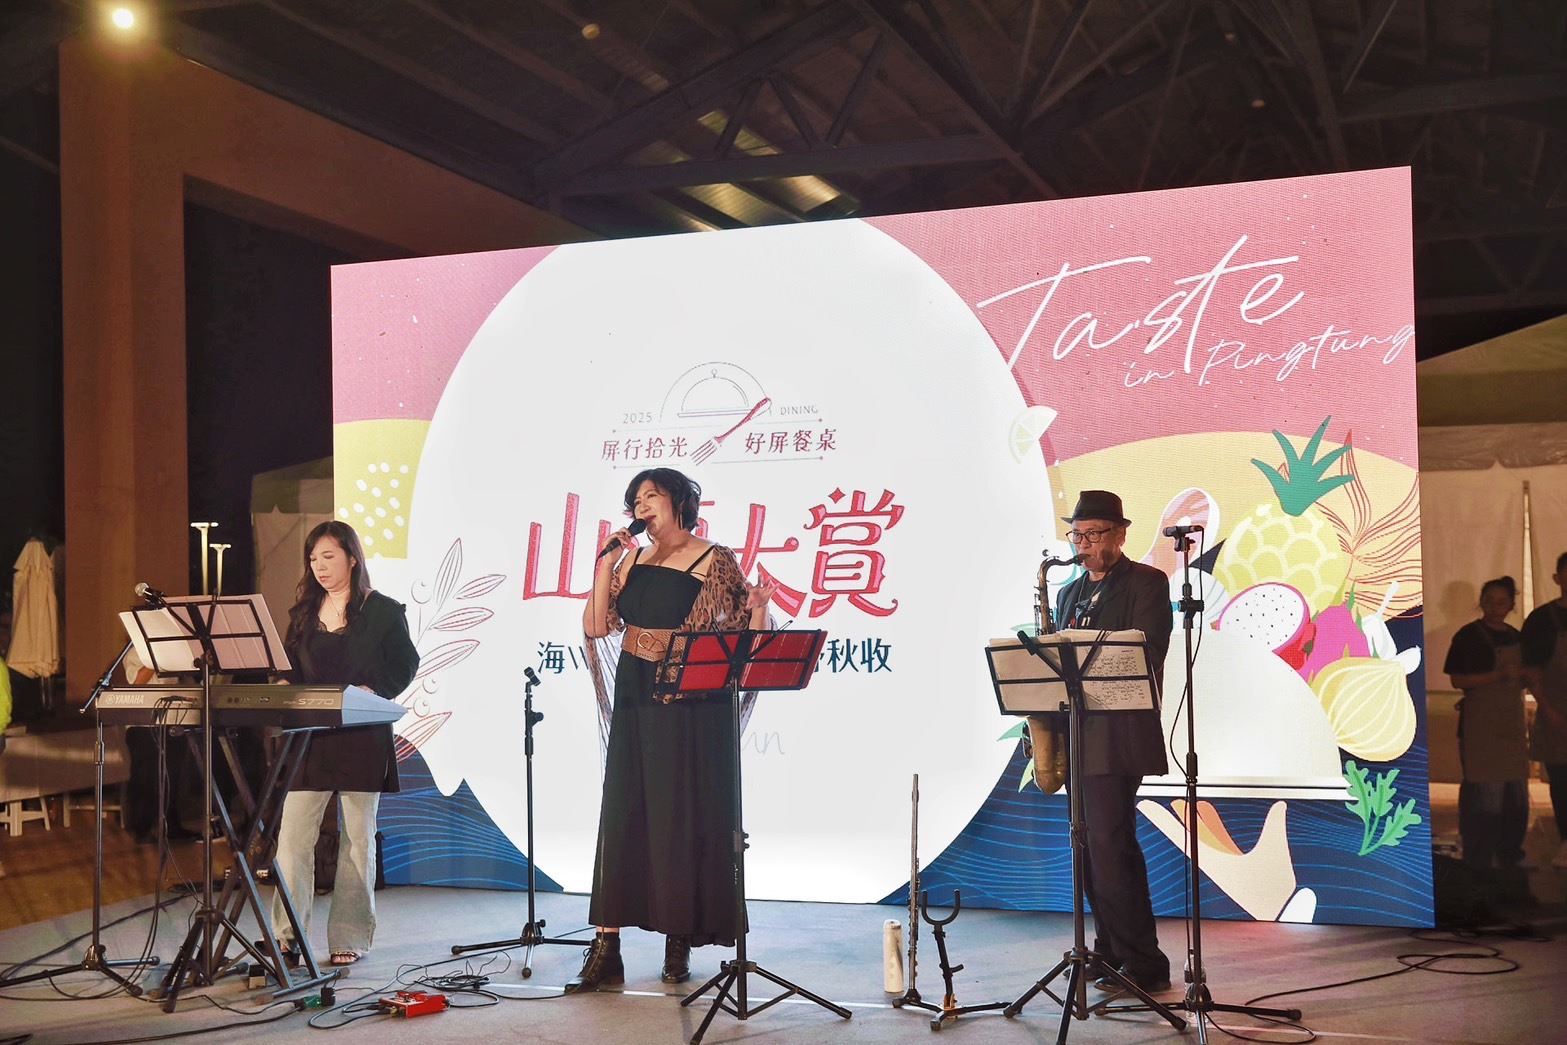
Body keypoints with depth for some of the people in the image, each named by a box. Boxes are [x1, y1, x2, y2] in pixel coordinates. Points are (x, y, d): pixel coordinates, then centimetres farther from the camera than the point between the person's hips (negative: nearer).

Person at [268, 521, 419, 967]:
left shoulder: (383, 611, 1)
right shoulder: (304, 613, 13)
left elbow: (404, 666, -1)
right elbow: (290, 670, 15)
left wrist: (369, 692, -17)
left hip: (362, 739, -3)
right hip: (309, 737, 4)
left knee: (357, 838, 3)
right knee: (292, 836, -4)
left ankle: (350, 938, 10)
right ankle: (286, 934, 0)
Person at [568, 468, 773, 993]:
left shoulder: (714, 560, -3)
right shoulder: (633, 561, 12)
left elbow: (745, 637, -1)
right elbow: (596, 625, 4)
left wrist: (758, 608, -21)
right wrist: (607, 562, -1)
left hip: (692, 708, -4)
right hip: (635, 702, 5)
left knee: (683, 817, 1)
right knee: (622, 815, 2)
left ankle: (679, 941, 13)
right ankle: (606, 948, 4)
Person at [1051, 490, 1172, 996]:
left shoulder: (1146, 583, -2)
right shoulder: (1070, 592, 20)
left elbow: (1146, 656, -13)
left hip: (1118, 734, -7)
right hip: (1077, 736, 7)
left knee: (1110, 845, -12)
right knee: (1094, 848, 9)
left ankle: (1145, 965, -7)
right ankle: (1110, 951, 18)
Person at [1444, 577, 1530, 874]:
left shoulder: (1515, 636, 12)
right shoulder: (1469, 636, -8)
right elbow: (1457, 680, -14)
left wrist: (1521, 675, 2)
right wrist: (1498, 675, -23)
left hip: (1511, 721, 7)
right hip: (1480, 723, -7)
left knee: (1516, 789, 11)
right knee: (1483, 791, -9)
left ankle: (1510, 854, 25)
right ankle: (1478, 862, -2)